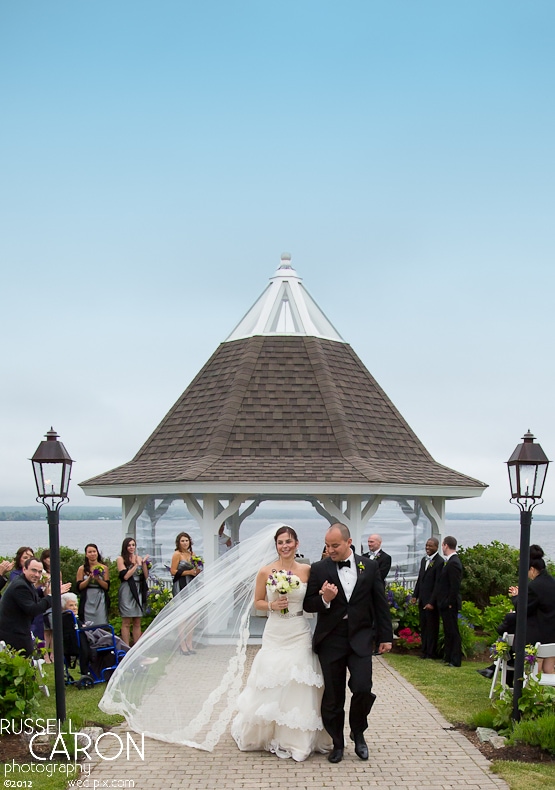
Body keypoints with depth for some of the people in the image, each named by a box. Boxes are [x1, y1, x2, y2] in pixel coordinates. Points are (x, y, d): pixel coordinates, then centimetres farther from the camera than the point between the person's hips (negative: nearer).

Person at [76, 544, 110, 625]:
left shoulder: (104, 568, 7)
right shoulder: (82, 569, 7)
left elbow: (107, 587, 2)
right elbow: (79, 587, 0)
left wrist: (98, 579, -13)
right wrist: (89, 578, -12)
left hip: (100, 600, 0)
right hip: (87, 601, 0)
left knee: (101, 625, -5)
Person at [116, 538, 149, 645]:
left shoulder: (139, 558, 12)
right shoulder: (121, 559, 0)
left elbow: (146, 576, 9)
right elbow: (125, 576, -11)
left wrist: (144, 563, -4)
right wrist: (136, 565, -10)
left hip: (139, 591, 5)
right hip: (127, 591, -5)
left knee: (137, 623, 7)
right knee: (126, 623, -3)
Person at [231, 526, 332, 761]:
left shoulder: (307, 570, -1)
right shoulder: (265, 572, -2)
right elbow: (257, 602, 6)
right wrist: (272, 605, -12)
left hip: (299, 634, 0)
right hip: (274, 634, 0)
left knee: (298, 688, 2)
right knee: (270, 686, 5)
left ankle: (297, 739, 14)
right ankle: (266, 735, 24)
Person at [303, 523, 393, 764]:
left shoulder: (369, 567, 3)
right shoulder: (319, 569, 0)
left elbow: (380, 603, 7)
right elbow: (308, 605, 2)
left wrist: (386, 636, 5)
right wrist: (324, 599, -19)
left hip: (360, 637, 0)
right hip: (331, 638, 0)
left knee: (362, 688, -11)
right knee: (333, 696, 5)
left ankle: (358, 733, 17)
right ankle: (337, 743, 24)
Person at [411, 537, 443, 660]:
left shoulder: (439, 562, -15)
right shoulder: (424, 560, 12)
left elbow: (438, 584, -17)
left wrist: (432, 602, -18)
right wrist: (415, 595, 11)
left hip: (431, 600, -8)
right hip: (422, 599, 8)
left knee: (432, 626, 2)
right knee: (423, 626, 13)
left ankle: (431, 652, 10)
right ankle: (424, 650, 22)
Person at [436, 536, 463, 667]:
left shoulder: (453, 563, -20)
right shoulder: (449, 561, 11)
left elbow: (455, 586, -23)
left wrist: (450, 603, -20)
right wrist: (435, 601, 18)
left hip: (449, 604, -10)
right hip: (445, 604, 10)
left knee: (452, 632, -3)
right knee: (448, 631, 17)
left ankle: (455, 660, 2)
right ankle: (448, 657, 26)